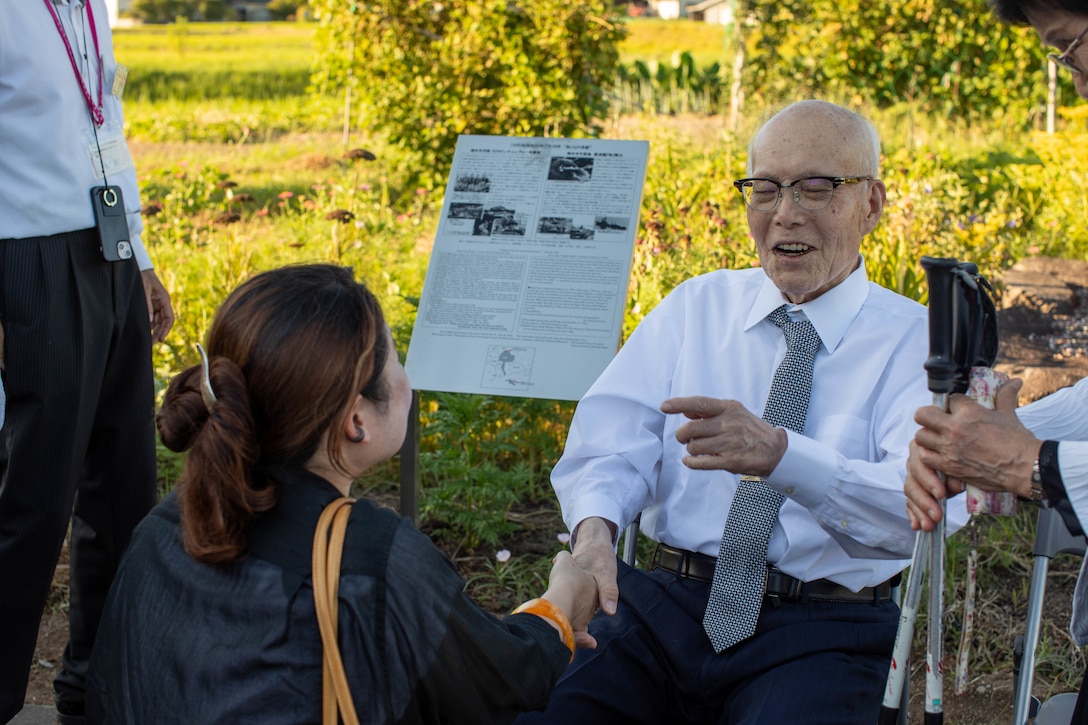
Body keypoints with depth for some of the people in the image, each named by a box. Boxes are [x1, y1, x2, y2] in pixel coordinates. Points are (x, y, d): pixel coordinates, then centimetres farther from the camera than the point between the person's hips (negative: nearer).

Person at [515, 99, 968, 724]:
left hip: (822, 631, -2)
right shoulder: (696, 305, 13)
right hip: (663, 603, 3)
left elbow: (919, 505, -14)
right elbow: (613, 432, 2)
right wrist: (594, 526, -21)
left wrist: (777, 453, -32)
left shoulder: (915, 339, 2)